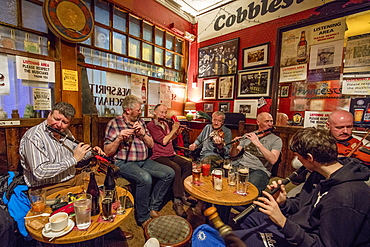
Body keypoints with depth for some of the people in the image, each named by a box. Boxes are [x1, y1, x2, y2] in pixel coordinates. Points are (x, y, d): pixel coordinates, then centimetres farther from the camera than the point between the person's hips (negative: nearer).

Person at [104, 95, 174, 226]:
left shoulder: (141, 122, 13)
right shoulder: (114, 123, -2)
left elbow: (151, 145, 11)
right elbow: (108, 152, -5)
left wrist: (143, 134, -7)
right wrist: (119, 138, -21)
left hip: (144, 161, 6)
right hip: (124, 163, -6)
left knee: (169, 173, -8)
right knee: (145, 178, -34)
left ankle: (153, 207, 6)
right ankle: (143, 218, -9)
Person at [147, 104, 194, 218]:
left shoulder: (165, 124, 19)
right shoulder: (151, 125, -7)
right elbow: (163, 141, -15)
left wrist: (177, 133, 11)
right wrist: (173, 130, -7)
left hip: (171, 155, 8)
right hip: (159, 156, -8)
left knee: (188, 164, -12)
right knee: (176, 168, -31)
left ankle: (181, 193, -1)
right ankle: (177, 201, -19)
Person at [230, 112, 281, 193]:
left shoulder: (276, 139, 8)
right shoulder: (248, 135, 17)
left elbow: (273, 160, -11)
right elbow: (233, 155, 12)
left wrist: (258, 143, -19)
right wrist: (235, 145, -10)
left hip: (260, 169, -2)